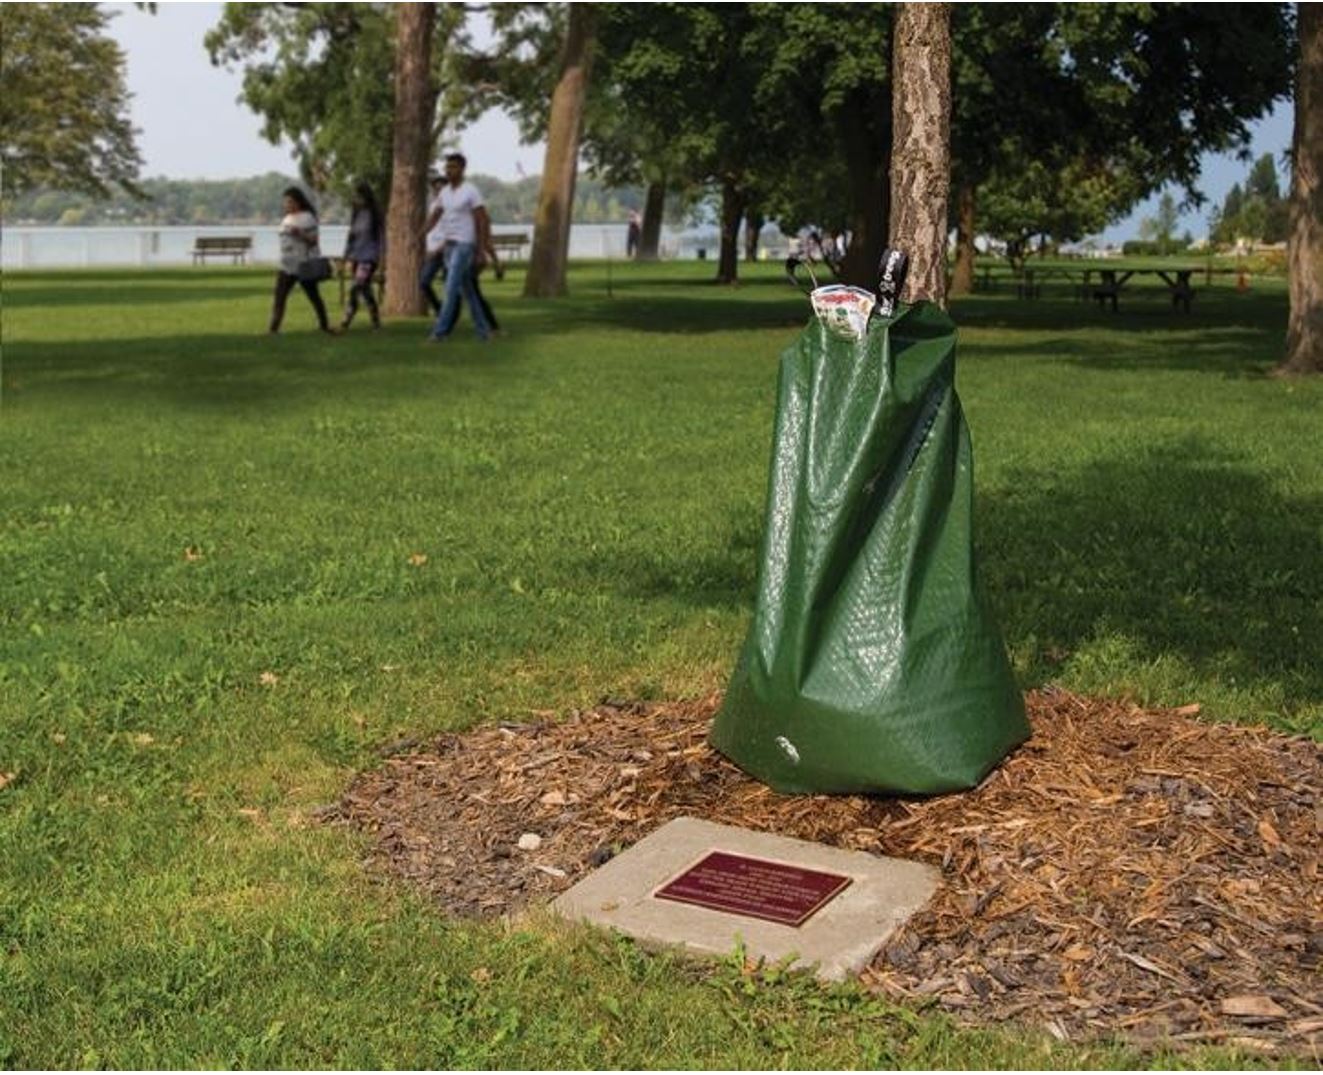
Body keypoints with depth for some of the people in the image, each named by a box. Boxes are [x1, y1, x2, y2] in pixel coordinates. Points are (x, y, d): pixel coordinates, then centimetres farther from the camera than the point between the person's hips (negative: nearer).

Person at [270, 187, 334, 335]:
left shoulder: (307, 217, -8)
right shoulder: (286, 219, 15)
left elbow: (313, 240, -14)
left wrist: (300, 234, -28)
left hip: (305, 266, -7)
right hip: (287, 266, 7)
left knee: (314, 296, 4)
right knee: (279, 296, -3)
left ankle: (324, 325, 18)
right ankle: (273, 328, -4)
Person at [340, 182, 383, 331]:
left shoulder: (375, 215, -5)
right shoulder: (355, 214, 11)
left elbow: (381, 237, -6)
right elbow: (351, 235, 15)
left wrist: (380, 260, -12)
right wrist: (348, 258, 11)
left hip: (369, 257, -6)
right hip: (356, 257, 6)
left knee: (355, 289, -16)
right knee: (365, 291, 9)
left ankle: (345, 323, -18)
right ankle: (376, 322, 18)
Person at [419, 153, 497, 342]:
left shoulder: (471, 192, -11)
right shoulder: (444, 192, 11)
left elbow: (482, 222, -11)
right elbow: (433, 218, 13)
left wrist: (482, 250, -14)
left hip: (464, 245, -8)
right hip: (448, 244, 8)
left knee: (451, 287, -14)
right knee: (466, 290, 10)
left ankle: (440, 330, -13)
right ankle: (483, 329, 17)